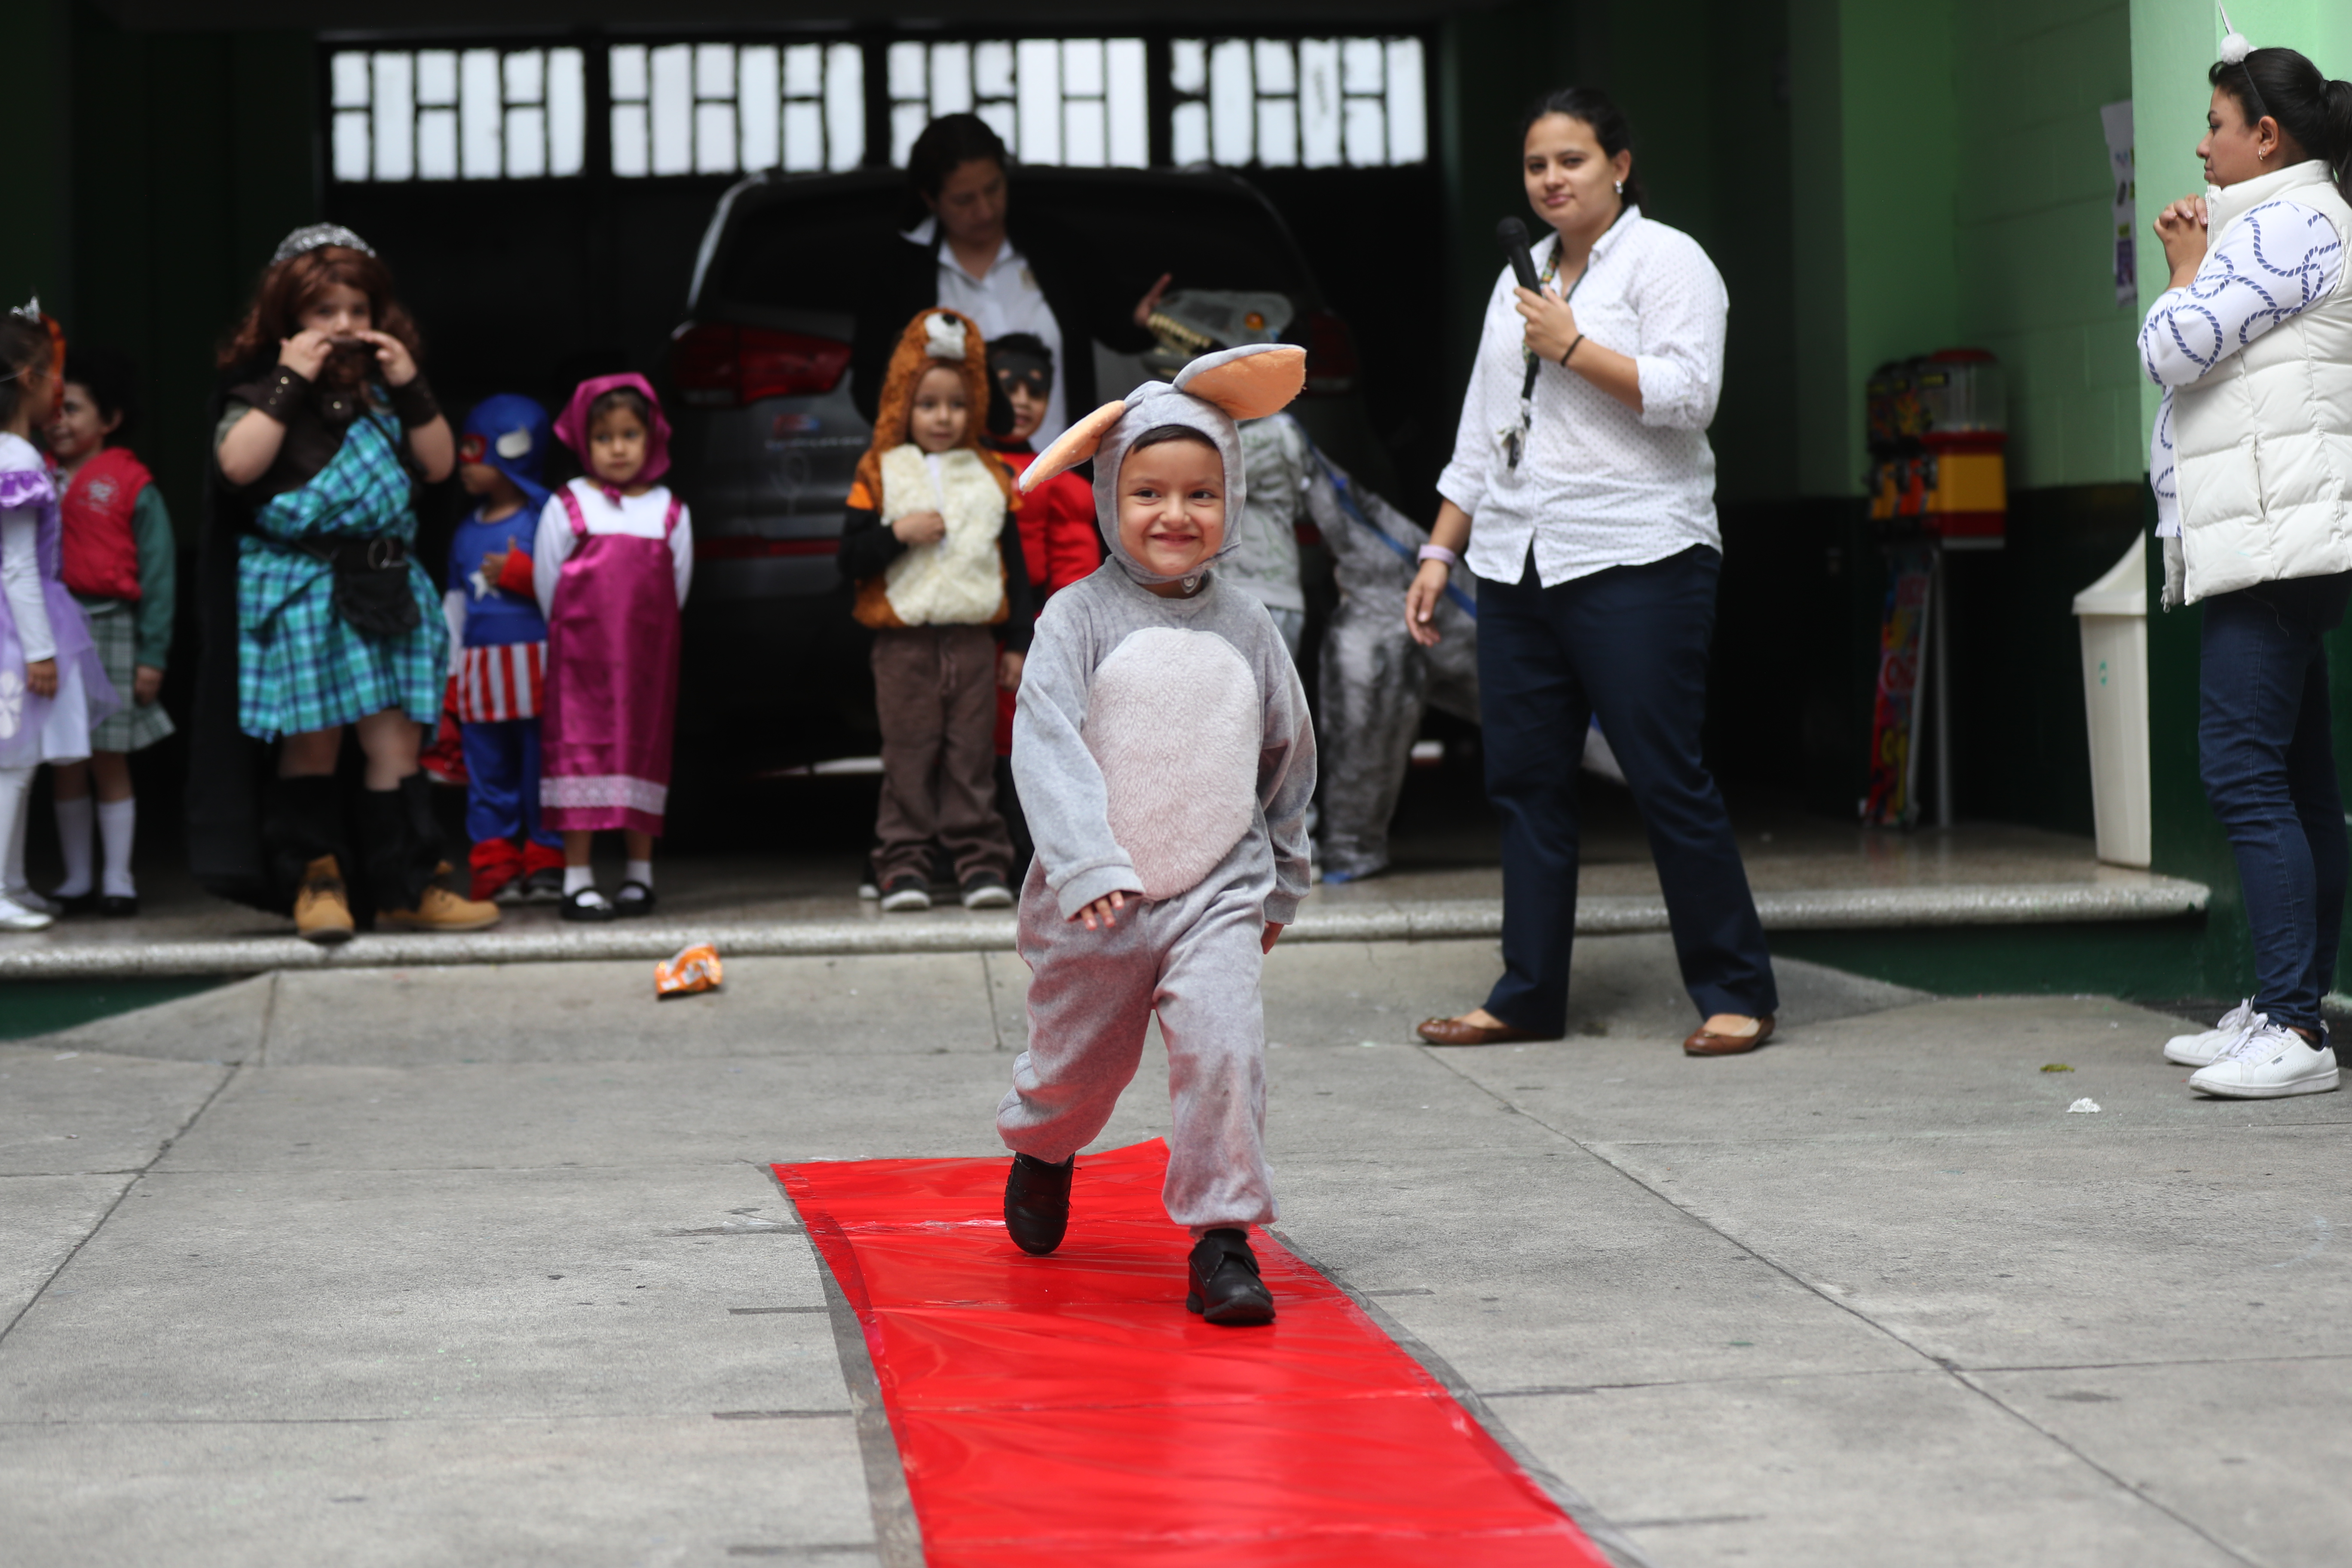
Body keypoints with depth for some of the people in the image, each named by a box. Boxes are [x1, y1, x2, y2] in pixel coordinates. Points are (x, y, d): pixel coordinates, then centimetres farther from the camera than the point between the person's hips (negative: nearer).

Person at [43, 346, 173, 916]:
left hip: (110, 630, -3)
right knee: (65, 763, 7)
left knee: (110, 761, 2)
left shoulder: (132, 487, -1)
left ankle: (118, 879, 10)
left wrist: (153, 655, -7)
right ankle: (77, 879, 16)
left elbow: (158, 573, -2)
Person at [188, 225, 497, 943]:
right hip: (300, 587, -4)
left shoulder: (382, 390, 14)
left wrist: (411, 388, -4)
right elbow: (237, 465, -18)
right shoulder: (262, 389, -1)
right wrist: (290, 382, -17)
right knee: (314, 742, 0)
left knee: (396, 741, 0)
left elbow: (439, 464, 8)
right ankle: (315, 879, 12)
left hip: (383, 585, 4)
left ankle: (406, 886, 5)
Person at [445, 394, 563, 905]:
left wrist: (521, 575, -14)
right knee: (488, 774, 4)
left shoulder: (545, 518, -1)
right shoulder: (466, 533, 19)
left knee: (543, 769, -3)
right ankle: (495, 870, 6)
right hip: (480, 668, 6)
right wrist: (446, 676, 18)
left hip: (537, 667, -6)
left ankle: (547, 864, 3)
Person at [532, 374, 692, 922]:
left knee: (644, 748, 5)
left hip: (648, 656, 2)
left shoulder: (670, 512, 7)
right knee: (580, 749, -5)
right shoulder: (568, 507, 1)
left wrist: (648, 636, 7)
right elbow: (546, 583, 3)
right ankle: (578, 881, -4)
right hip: (581, 653, -2)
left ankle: (639, 873, 14)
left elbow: (679, 586, 10)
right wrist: (574, 636, 6)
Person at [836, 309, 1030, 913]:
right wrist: (898, 534, -17)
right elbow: (849, 558, -1)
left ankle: (981, 862, 7)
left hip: (974, 639, 1)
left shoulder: (992, 477, 9)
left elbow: (1015, 564, 11)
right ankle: (903, 866, 5)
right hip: (905, 642, -1)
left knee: (972, 757, 3)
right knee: (909, 756, 1)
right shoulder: (880, 474, 4)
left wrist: (1018, 642, 8)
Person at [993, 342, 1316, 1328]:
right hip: (1095, 900, -1)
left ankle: (1223, 1239, -10)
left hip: (1218, 891, 1)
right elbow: (1046, 748, -16)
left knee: (1224, 1044, -20)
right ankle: (1042, 1151, 49)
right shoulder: (1078, 618, -6)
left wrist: (1280, 890, 22)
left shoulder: (1245, 630, 4)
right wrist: (1087, 868, -28)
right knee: (1077, 1063, 14)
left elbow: (1288, 759, 16)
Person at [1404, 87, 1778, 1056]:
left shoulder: (1665, 260, -1)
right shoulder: (1520, 280, 20)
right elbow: (1480, 432, 22)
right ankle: (1529, 997, 12)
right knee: (1524, 783, 6)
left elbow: (1687, 395, -14)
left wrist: (1572, 345, -12)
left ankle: (1735, 994, 0)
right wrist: (1440, 551, 16)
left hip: (1634, 564, -7)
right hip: (1519, 568, 7)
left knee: (1668, 782, -7)